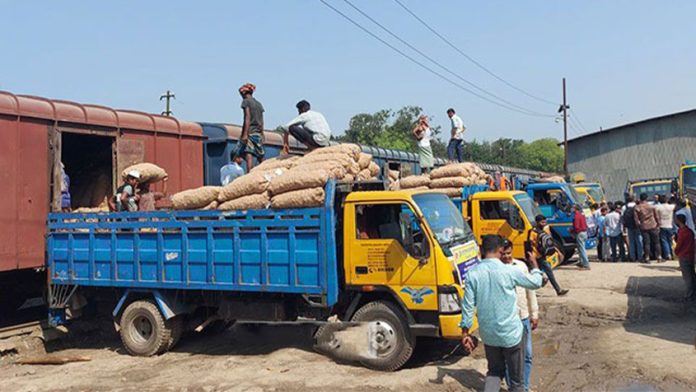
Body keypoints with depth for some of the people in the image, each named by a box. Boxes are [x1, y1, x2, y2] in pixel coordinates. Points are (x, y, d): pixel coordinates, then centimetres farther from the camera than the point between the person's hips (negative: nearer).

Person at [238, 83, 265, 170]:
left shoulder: (246, 101, -1)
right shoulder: (259, 104, 18)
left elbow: (247, 117, -12)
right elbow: (261, 122, 15)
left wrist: (245, 134, -17)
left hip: (250, 132, -7)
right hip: (258, 133, 7)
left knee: (249, 155, -16)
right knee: (261, 158, 12)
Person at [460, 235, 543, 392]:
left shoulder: (472, 273, -7)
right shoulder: (509, 271, -14)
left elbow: (468, 305, -5)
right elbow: (536, 283, 3)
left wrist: (465, 333, 3)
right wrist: (534, 264, 20)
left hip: (488, 333, 3)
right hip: (511, 332, -3)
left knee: (495, 371, 21)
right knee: (516, 376, 15)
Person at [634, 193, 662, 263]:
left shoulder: (636, 208, -4)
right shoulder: (651, 206, -1)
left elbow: (636, 219, -5)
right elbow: (656, 216, 4)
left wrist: (639, 226, 8)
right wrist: (658, 225, 13)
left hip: (643, 227, 0)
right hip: (653, 226, 0)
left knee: (646, 243, 3)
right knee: (656, 242, 7)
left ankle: (647, 258, 3)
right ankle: (659, 257, 8)